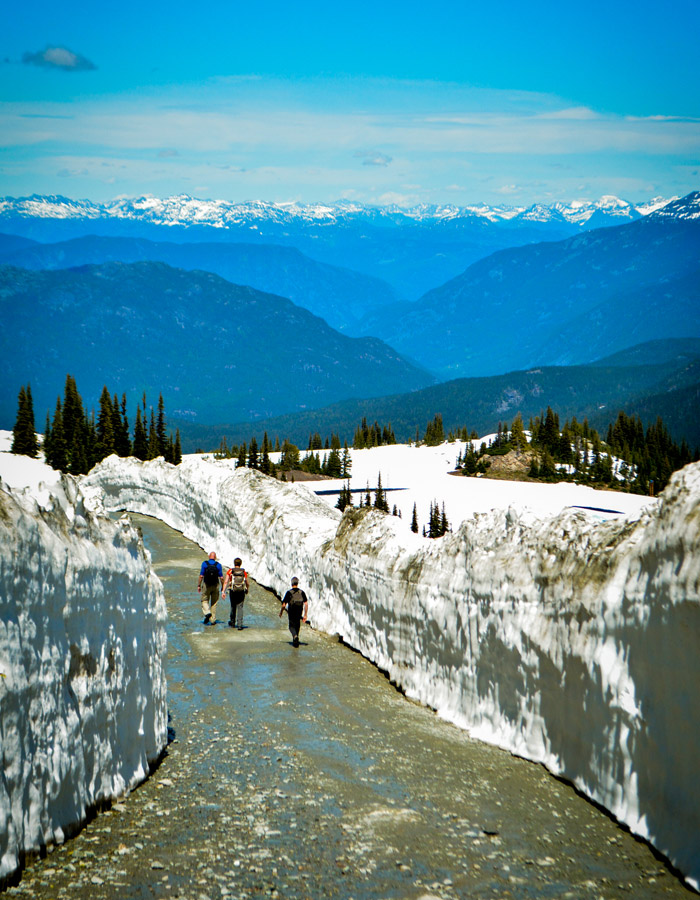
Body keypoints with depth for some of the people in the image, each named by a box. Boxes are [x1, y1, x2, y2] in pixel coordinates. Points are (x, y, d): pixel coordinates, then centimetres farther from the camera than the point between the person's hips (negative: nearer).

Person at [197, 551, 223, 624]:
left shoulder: (204, 563, -6)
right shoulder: (218, 565, -4)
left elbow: (201, 576, -8)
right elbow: (221, 577, -5)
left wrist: (199, 585, -1)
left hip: (206, 585, -1)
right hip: (215, 586, 1)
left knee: (204, 601, 13)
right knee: (214, 603, 12)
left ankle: (207, 612, -15)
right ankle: (213, 620, 12)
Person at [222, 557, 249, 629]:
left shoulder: (230, 571, 1)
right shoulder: (244, 572, 3)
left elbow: (226, 581, -9)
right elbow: (247, 584, 8)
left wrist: (223, 591, -12)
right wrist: (247, 589, 29)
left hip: (232, 592, 1)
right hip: (241, 592, -1)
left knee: (233, 607, 20)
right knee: (240, 607, -1)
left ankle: (232, 622, 32)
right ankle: (239, 625, -12)